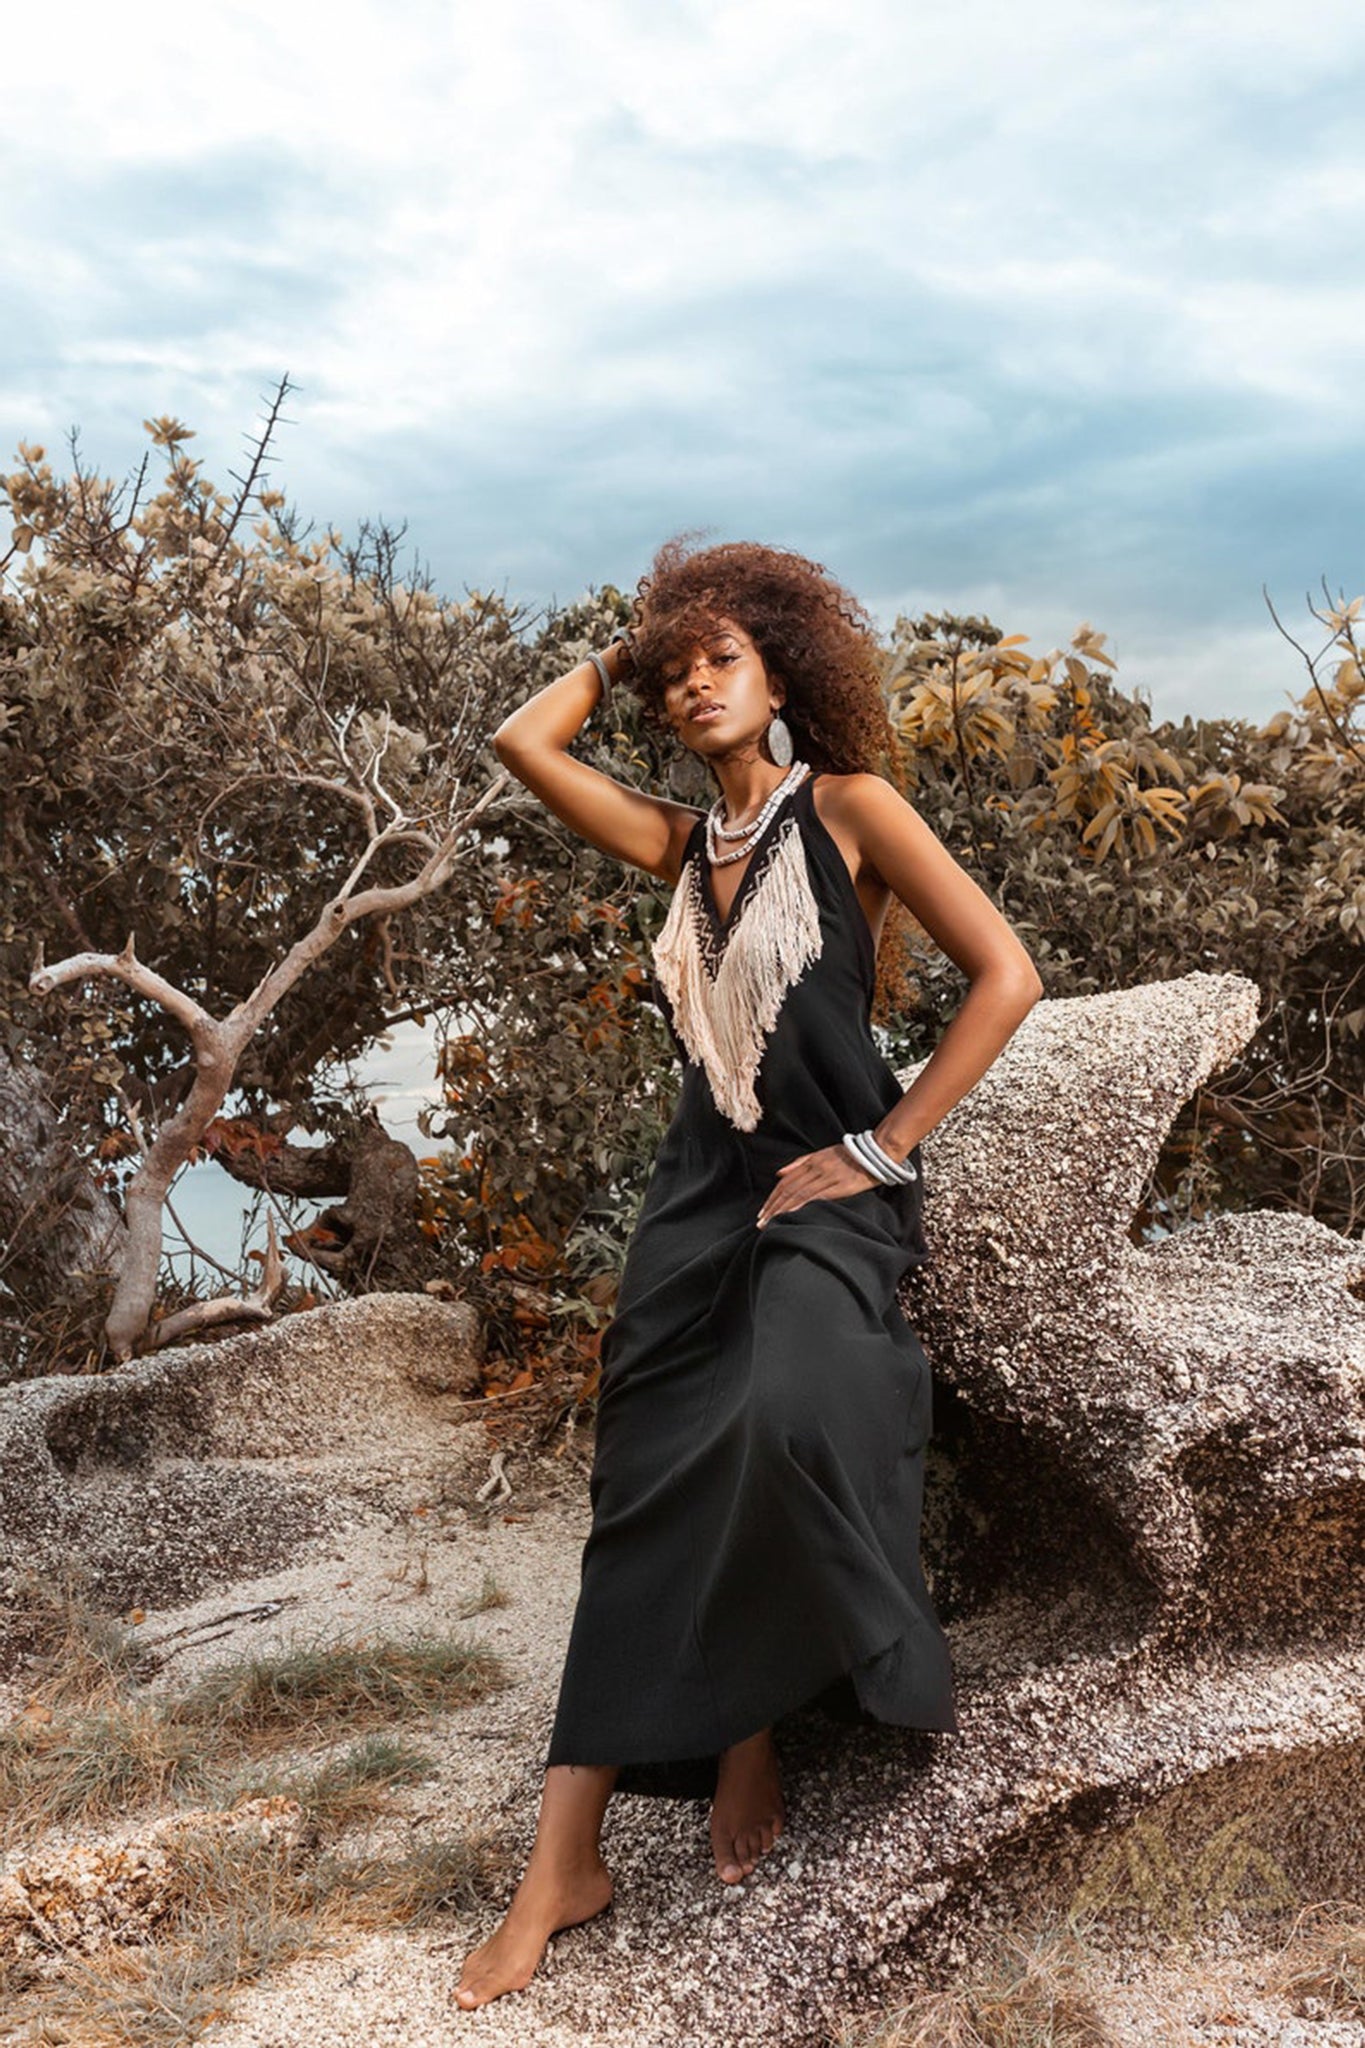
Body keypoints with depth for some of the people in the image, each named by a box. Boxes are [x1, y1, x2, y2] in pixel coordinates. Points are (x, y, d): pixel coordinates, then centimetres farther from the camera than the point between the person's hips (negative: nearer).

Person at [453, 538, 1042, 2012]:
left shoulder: (847, 807, -3)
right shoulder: (680, 841, 13)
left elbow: (1004, 975, -10)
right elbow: (523, 741, 10)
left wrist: (881, 1148, -12)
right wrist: (623, 651, 17)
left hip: (829, 1192, -5)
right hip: (702, 1187, 5)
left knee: (785, 1422, -32)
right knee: (646, 1500, 0)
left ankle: (754, 1735, -5)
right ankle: (565, 1860, 4)